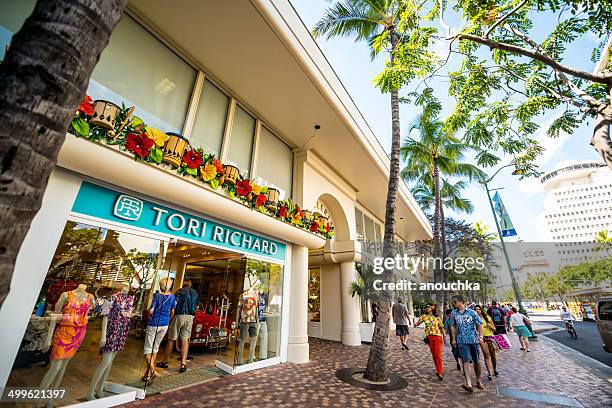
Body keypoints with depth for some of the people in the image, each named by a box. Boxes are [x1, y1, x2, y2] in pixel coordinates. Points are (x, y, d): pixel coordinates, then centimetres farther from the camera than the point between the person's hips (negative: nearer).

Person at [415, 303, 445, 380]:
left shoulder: (437, 317, -1)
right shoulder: (424, 316, 2)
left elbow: (441, 327, 7)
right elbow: (418, 322, -4)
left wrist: (444, 336, 7)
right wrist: (416, 324, -27)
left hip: (437, 336, -2)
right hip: (429, 337, 3)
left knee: (438, 354, -8)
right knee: (433, 355, 11)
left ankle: (439, 372, -2)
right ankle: (439, 370, 26)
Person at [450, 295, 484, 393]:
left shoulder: (471, 312, -1)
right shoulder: (454, 313, 4)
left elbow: (479, 324, 3)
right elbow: (453, 326, 10)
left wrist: (480, 336, -6)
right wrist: (454, 339, 8)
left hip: (473, 339, 0)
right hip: (462, 341, 0)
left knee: (476, 361, 11)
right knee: (466, 361, -10)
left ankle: (478, 381, 32)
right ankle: (469, 384, -12)